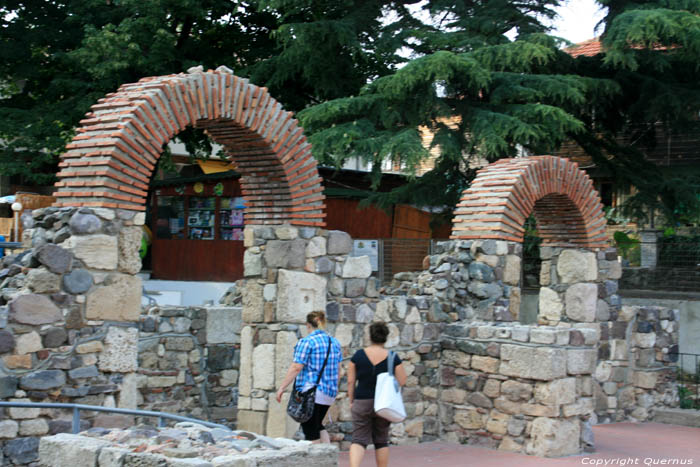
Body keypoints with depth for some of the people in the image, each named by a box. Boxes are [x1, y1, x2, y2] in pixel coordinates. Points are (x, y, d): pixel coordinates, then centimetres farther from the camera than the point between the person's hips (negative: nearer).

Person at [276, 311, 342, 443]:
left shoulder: (307, 342, -10)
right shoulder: (334, 342, 11)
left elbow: (296, 368, -15)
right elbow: (338, 370, 15)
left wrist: (282, 387, -10)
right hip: (329, 393, 7)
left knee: (311, 432, -1)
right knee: (318, 425, 23)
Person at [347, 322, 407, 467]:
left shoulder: (358, 355, -3)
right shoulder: (393, 357, -4)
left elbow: (350, 381, -1)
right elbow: (402, 381, -2)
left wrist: (351, 401, 9)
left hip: (362, 402, -1)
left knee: (359, 440, 0)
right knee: (381, 440, 15)